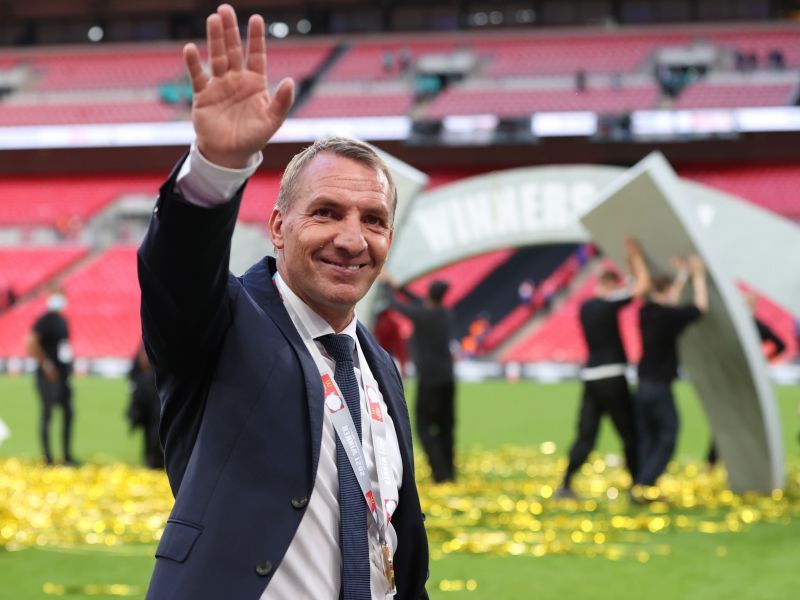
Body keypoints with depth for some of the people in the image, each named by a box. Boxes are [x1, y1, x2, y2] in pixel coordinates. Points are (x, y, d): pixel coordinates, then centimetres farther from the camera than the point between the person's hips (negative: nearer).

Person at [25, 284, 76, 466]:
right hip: (49, 376, -9)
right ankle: (48, 456, -3)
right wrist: (46, 364, -18)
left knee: (68, 413, 9)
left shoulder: (62, 320, 15)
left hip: (63, 374, 9)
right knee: (47, 413, -5)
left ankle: (67, 456, 14)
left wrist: (69, 364, 14)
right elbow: (31, 344, -20)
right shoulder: (45, 320, -12)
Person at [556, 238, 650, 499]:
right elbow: (643, 285, -8)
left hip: (590, 377, 7)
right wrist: (635, 255, 5)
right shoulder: (608, 303, -10)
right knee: (629, 433, 2)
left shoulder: (585, 307, 12)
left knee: (585, 434, 6)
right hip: (612, 376, -7)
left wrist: (630, 259, 25)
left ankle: (566, 485, 0)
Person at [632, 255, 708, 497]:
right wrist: (698, 275, 9)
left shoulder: (646, 312, 5)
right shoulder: (669, 315, -14)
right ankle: (642, 486, -10)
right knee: (666, 441, 0)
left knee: (647, 441, 12)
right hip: (660, 388, -7)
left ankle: (640, 488, 8)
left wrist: (683, 274, 32)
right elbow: (700, 306, -2)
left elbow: (669, 301, 25)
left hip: (642, 387, 7)